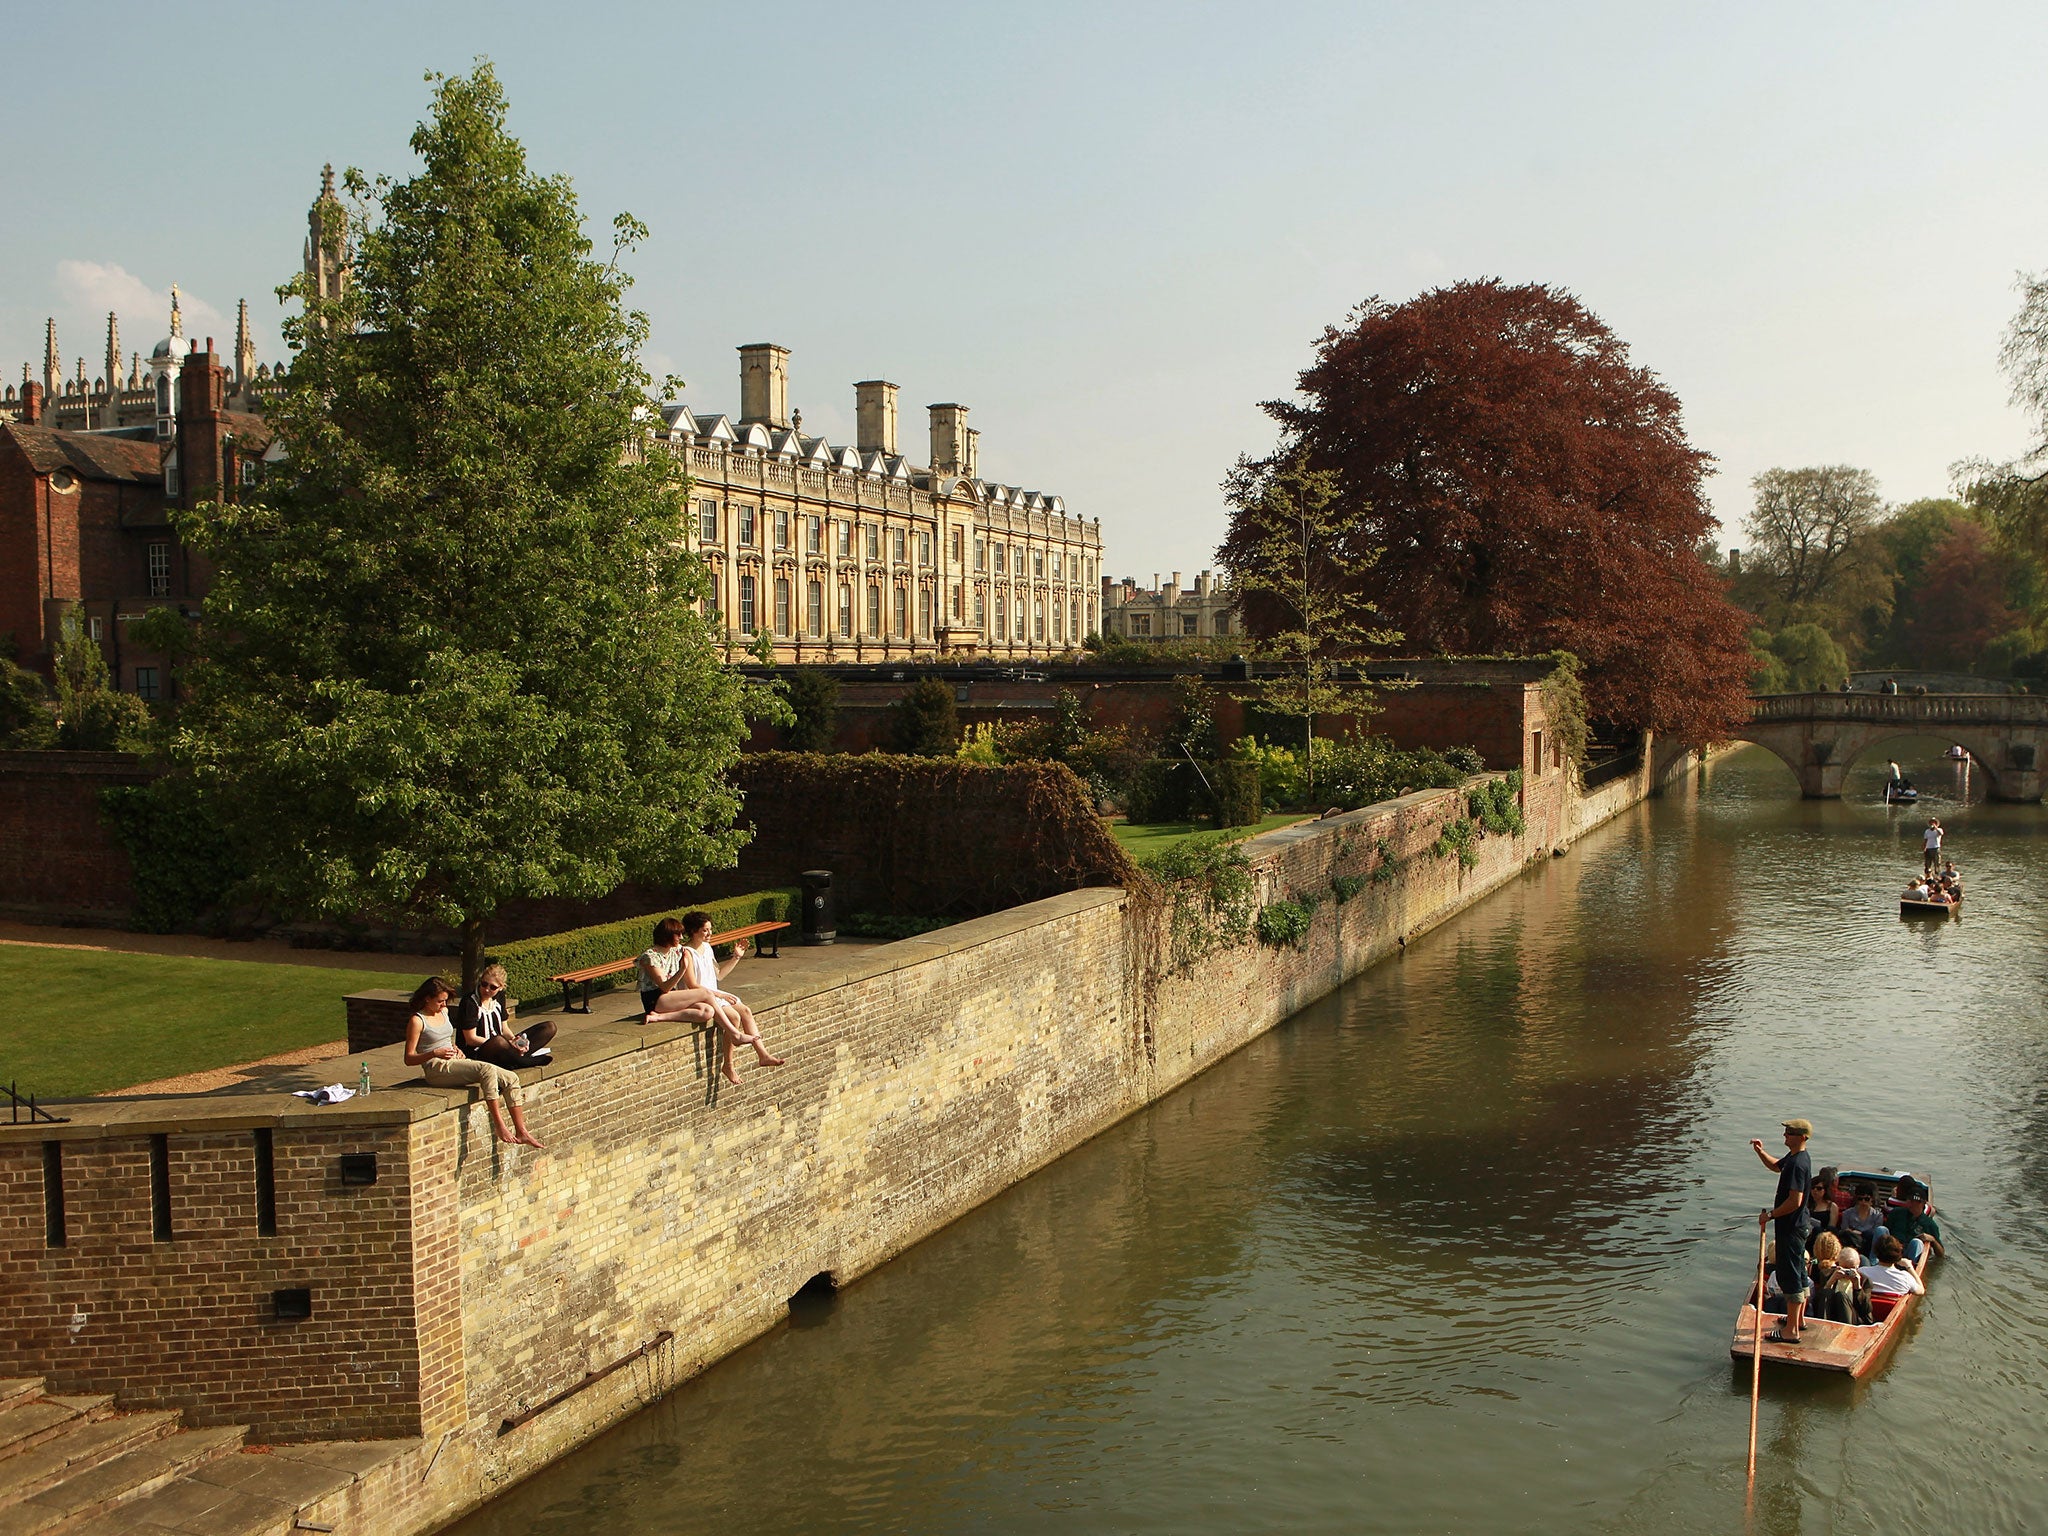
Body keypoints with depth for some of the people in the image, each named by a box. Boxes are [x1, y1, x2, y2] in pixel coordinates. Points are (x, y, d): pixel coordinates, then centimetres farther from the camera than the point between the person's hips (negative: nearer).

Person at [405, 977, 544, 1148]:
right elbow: (409, 1059, -10)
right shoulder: (417, 1021, -8)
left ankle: (521, 1132, -12)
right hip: (437, 1070, -8)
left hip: (455, 1062, 8)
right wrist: (435, 1053, -25)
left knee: (511, 1078, -10)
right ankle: (499, 1126, -32)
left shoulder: (444, 1012, 16)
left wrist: (455, 1049, 11)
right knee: (487, 1070, -34)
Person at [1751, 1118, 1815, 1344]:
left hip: (1790, 1229, -11)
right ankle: (1799, 1319, 35)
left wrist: (1770, 1215, -19)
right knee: (1799, 1272, 21)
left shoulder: (1798, 1164, -25)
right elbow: (1776, 1166, 27)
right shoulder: (1794, 1157, 6)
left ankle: (1791, 1330, 0)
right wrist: (1761, 1152, 9)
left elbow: (1795, 1201, -29)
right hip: (1795, 1226, 11)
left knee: (1789, 1276, -5)